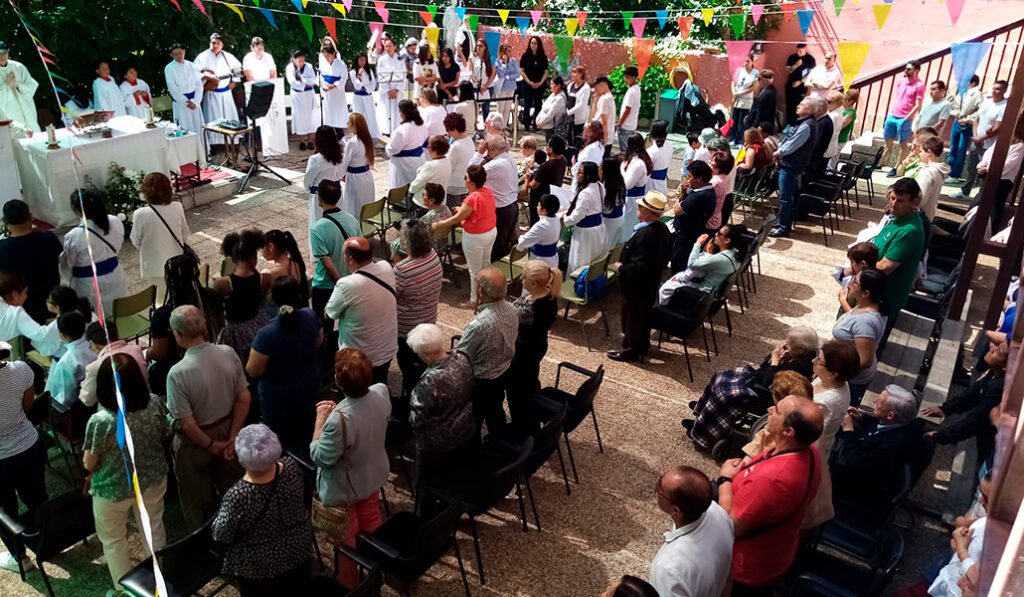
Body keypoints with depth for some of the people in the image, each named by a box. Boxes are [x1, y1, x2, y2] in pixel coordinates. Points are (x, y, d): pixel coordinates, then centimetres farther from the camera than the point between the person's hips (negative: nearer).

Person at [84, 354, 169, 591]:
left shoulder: (100, 421, -29)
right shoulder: (154, 406, -18)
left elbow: (89, 464, -15)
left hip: (113, 489, -4)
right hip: (152, 480, 4)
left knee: (113, 540, 23)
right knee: (154, 530, 26)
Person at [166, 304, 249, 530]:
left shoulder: (177, 374, -30)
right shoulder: (228, 353, -16)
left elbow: (187, 424, -24)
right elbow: (244, 398, -8)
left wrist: (211, 445, -8)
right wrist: (233, 437, -2)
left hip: (195, 443, -5)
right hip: (227, 430, 5)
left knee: (200, 503, 20)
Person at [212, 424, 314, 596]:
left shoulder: (237, 496, -35)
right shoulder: (291, 467, -22)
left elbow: (222, 536, -17)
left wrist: (221, 514, 0)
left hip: (259, 567, -3)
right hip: (298, 550, 4)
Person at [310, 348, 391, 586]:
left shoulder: (339, 418, -41)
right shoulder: (381, 392, -21)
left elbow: (321, 458, -26)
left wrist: (320, 421, -18)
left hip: (344, 486, -6)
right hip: (373, 474, 6)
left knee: (345, 535, 20)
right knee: (371, 519, 31)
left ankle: (346, 582, 44)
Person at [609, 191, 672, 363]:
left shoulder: (644, 235, -34)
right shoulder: (662, 229, -4)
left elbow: (638, 267, -33)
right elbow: (664, 258, 8)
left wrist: (621, 268, -19)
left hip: (636, 286, -9)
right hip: (651, 283, 9)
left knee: (632, 318, 10)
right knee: (644, 315, 24)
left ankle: (630, 351, 27)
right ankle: (642, 345, 42)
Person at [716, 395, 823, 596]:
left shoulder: (768, 480, -43)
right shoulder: (810, 452, -14)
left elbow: (730, 527, -30)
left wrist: (725, 479, -19)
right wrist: (744, 469, -13)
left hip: (746, 569, -7)